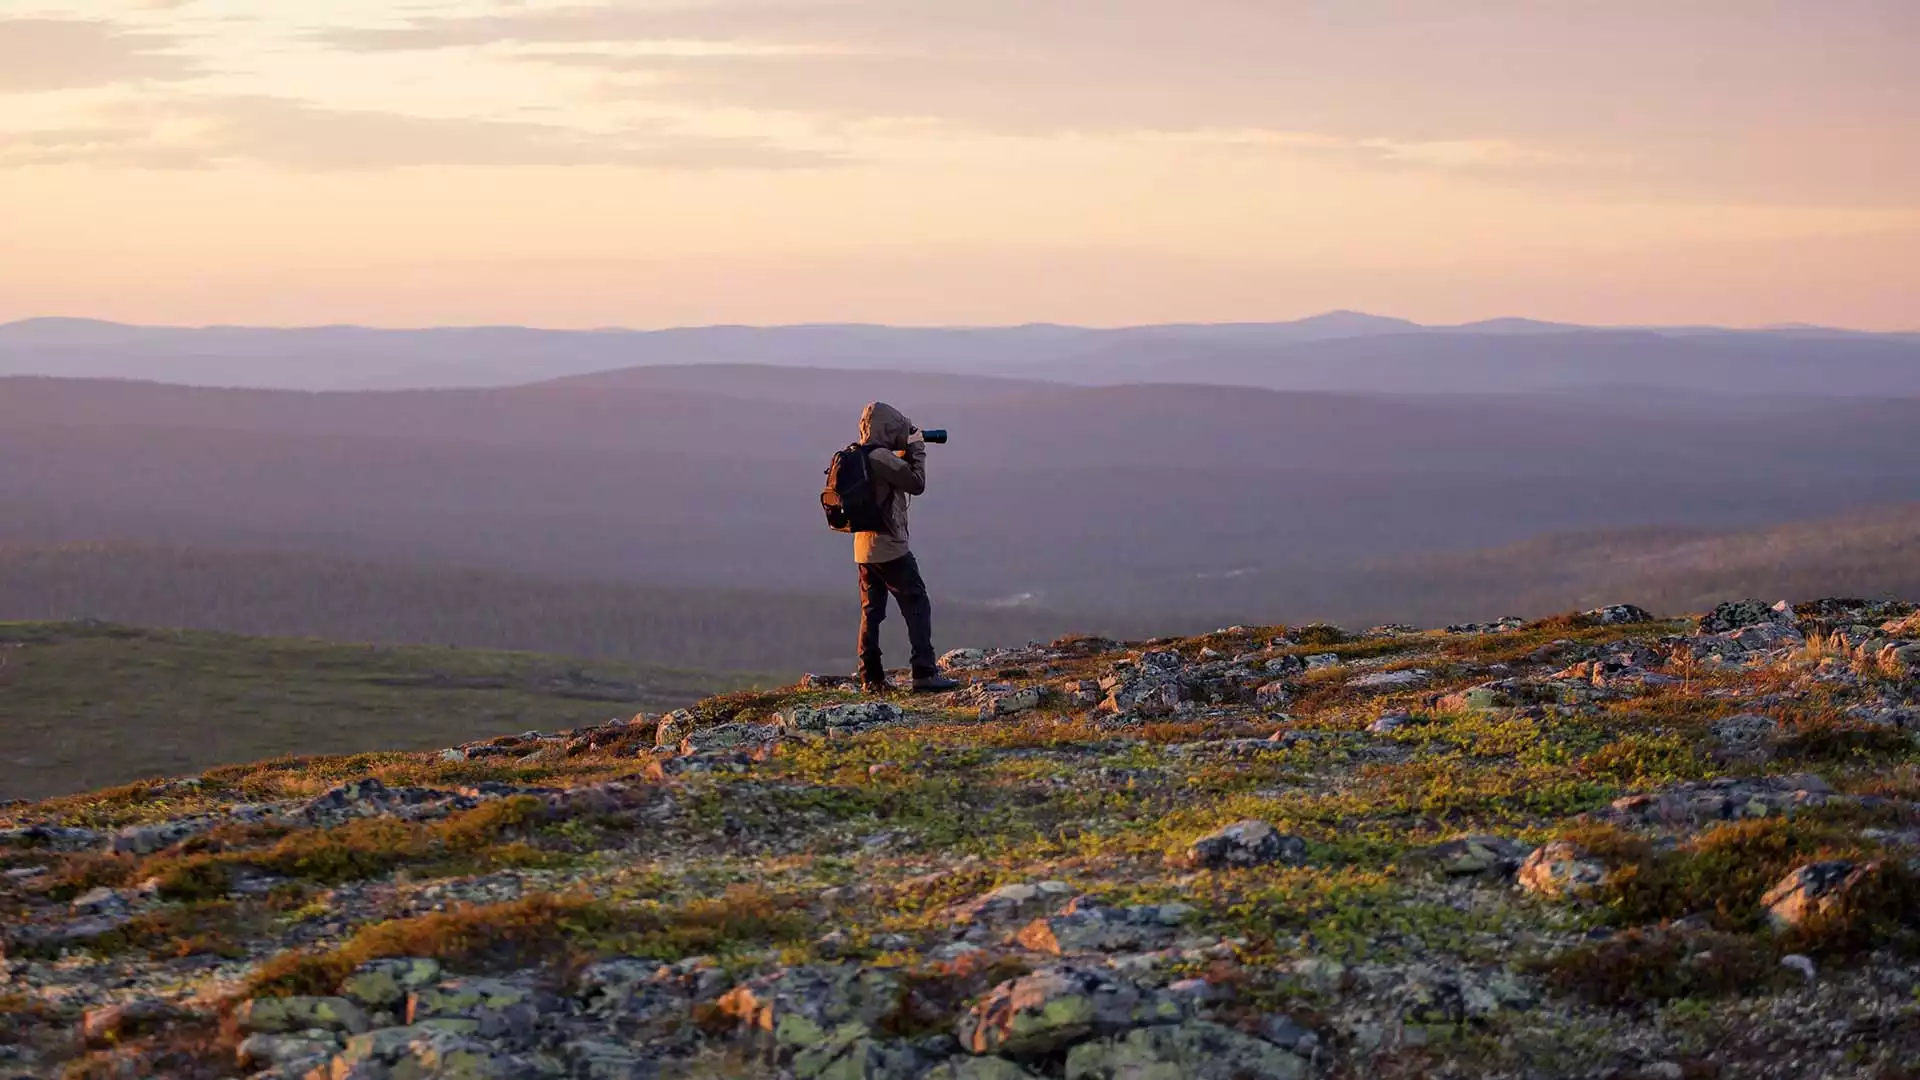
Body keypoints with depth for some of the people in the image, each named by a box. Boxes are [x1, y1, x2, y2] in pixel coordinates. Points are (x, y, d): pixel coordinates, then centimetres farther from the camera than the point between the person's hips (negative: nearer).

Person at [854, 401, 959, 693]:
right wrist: (916, 448, -3)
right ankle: (924, 674, -10)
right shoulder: (880, 458, -18)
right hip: (889, 548, -9)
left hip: (864, 547, 9)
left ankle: (871, 678, 9)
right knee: (917, 606, -5)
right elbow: (917, 482, -13)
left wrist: (907, 451, 13)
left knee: (871, 611, 10)